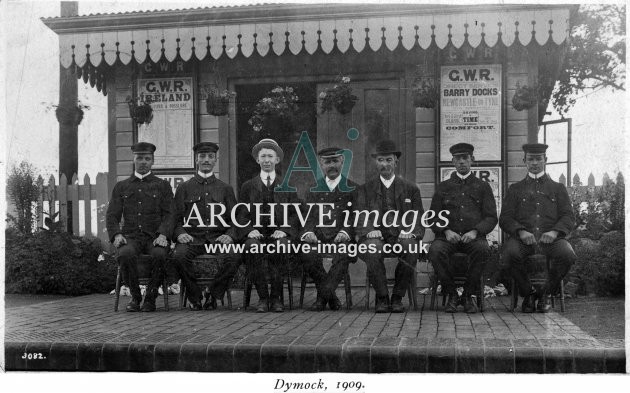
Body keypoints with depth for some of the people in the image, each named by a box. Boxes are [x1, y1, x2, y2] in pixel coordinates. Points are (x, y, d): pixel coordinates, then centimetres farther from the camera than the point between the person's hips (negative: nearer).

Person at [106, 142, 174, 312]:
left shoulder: (162, 185, 14)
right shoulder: (121, 186, 18)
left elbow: (168, 214, 4)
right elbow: (112, 216, 11)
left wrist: (162, 235, -15)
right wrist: (116, 235, -10)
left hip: (155, 237, -1)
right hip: (130, 236, 1)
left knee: (160, 254, -35)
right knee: (126, 254, -34)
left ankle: (150, 297, -13)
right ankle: (135, 296, -11)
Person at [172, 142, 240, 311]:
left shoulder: (225, 189, 17)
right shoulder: (184, 188, 15)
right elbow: (176, 218, 11)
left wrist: (230, 235, -7)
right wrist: (180, 233, -10)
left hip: (218, 237, 0)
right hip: (191, 238, 0)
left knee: (233, 257, -32)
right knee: (180, 256, -34)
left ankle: (213, 294, -8)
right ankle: (194, 297, -11)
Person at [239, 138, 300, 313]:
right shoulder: (248, 186, 18)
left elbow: (295, 214, 10)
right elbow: (242, 215, 11)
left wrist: (284, 230, -9)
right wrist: (250, 230, -10)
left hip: (280, 234, 0)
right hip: (256, 233, 1)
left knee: (280, 248, -36)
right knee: (253, 248, -35)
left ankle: (276, 297, -22)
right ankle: (262, 297, -23)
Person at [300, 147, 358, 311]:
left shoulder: (353, 188, 13)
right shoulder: (314, 190, 21)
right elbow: (309, 217, 12)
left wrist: (345, 232, -15)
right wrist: (309, 232, -10)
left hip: (341, 238, -2)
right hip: (318, 236, 2)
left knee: (344, 252, -36)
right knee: (307, 253, -30)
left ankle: (323, 295, -24)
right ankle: (330, 296, -14)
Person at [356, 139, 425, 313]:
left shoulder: (411, 189, 15)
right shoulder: (365, 189, 16)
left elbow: (419, 220, 10)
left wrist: (410, 232, -13)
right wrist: (370, 231, -16)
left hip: (401, 237, 0)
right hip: (375, 237, 0)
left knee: (411, 248, -34)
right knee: (372, 249, -35)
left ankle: (398, 297, -16)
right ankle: (381, 297, -16)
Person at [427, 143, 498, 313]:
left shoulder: (483, 187, 16)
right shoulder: (443, 187, 18)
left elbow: (491, 218, 8)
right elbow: (433, 217, 12)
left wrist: (475, 231, -11)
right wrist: (446, 231, -8)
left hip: (474, 237, 0)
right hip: (448, 237, 1)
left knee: (483, 249, -36)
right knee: (435, 250, -34)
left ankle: (468, 295, -16)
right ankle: (452, 295, -15)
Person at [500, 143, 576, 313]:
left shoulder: (558, 188, 21)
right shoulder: (515, 189, 20)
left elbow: (569, 217, 10)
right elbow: (505, 219, 8)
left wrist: (555, 232, -13)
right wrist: (521, 231, -14)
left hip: (550, 238, 1)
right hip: (522, 238, 0)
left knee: (567, 254, -33)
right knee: (510, 253, -35)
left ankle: (546, 292, -5)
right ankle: (528, 293, -8)